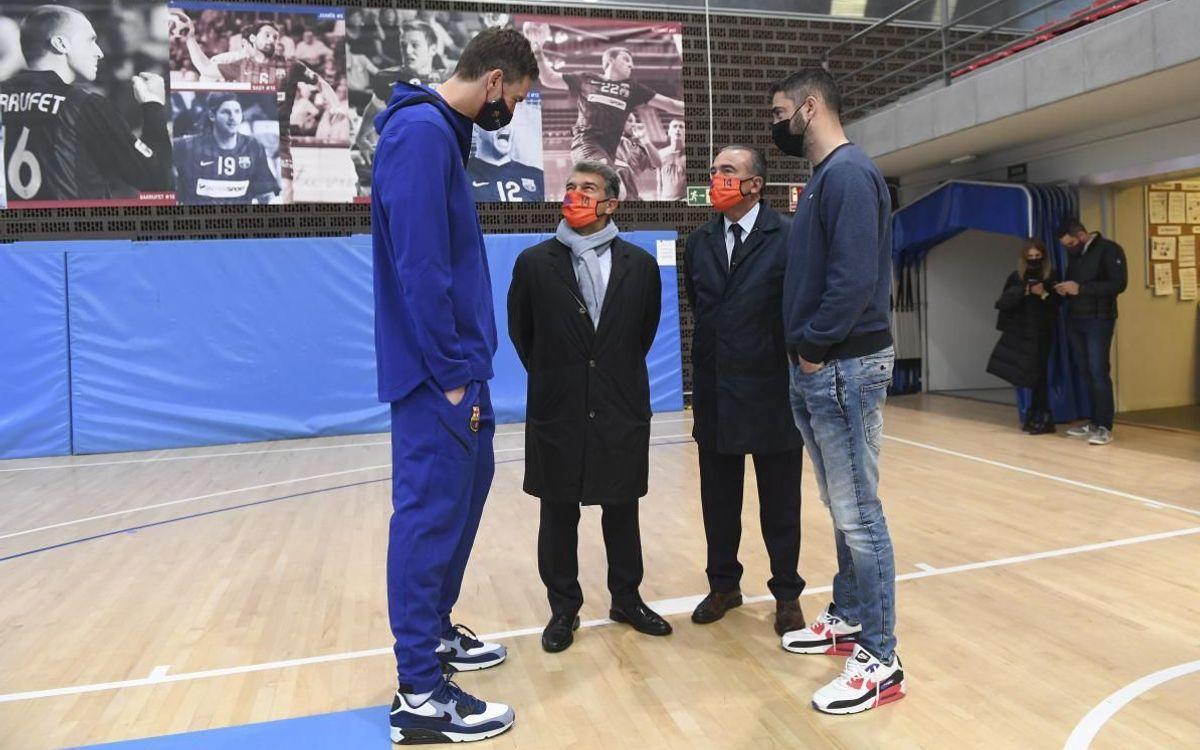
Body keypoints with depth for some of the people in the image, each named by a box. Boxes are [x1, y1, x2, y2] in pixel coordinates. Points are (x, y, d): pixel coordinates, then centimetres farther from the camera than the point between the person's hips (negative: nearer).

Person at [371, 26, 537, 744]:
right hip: (436, 370, -10)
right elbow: (420, 268, -22)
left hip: (457, 363, 10)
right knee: (430, 512, -4)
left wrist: (468, 369, 15)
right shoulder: (421, 132, -15)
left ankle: (435, 630, 34)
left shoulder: (443, 131, 16)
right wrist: (451, 375, -19)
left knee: (466, 490, 18)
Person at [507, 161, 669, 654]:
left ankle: (626, 599, 31)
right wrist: (554, 378, 10)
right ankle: (563, 609, 26)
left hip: (623, 410, 1)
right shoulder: (535, 262, -2)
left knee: (622, 511, 12)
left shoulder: (639, 265, 0)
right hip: (558, 412, 0)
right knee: (558, 515, 9)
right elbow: (521, 332, 7)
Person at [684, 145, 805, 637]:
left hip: (773, 391, -4)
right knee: (718, 502, 15)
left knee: (780, 505, 9)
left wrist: (797, 367, -5)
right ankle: (723, 584, 33)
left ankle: (786, 595, 26)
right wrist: (709, 361, 11)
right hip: (715, 393, 5)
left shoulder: (789, 237, -8)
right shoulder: (699, 242, 7)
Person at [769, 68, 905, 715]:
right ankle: (848, 619, 32)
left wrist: (814, 344, -13)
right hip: (815, 370, 10)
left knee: (859, 515, -2)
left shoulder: (848, 173, -13)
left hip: (844, 368, -10)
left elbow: (855, 278, -24)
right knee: (843, 509, 18)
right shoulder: (822, 178, 17)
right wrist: (805, 350, 10)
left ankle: (880, 662, 9)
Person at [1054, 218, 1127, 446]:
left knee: (1099, 372, -9)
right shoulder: (1073, 254, 14)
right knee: (1085, 372, 6)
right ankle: (1094, 422, 13)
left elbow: (1119, 284, -16)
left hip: (1099, 321, -7)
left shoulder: (1109, 249, -8)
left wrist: (1080, 288, -21)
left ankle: (1104, 427, -5)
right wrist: (1064, 289, -2)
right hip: (1074, 320, 7)